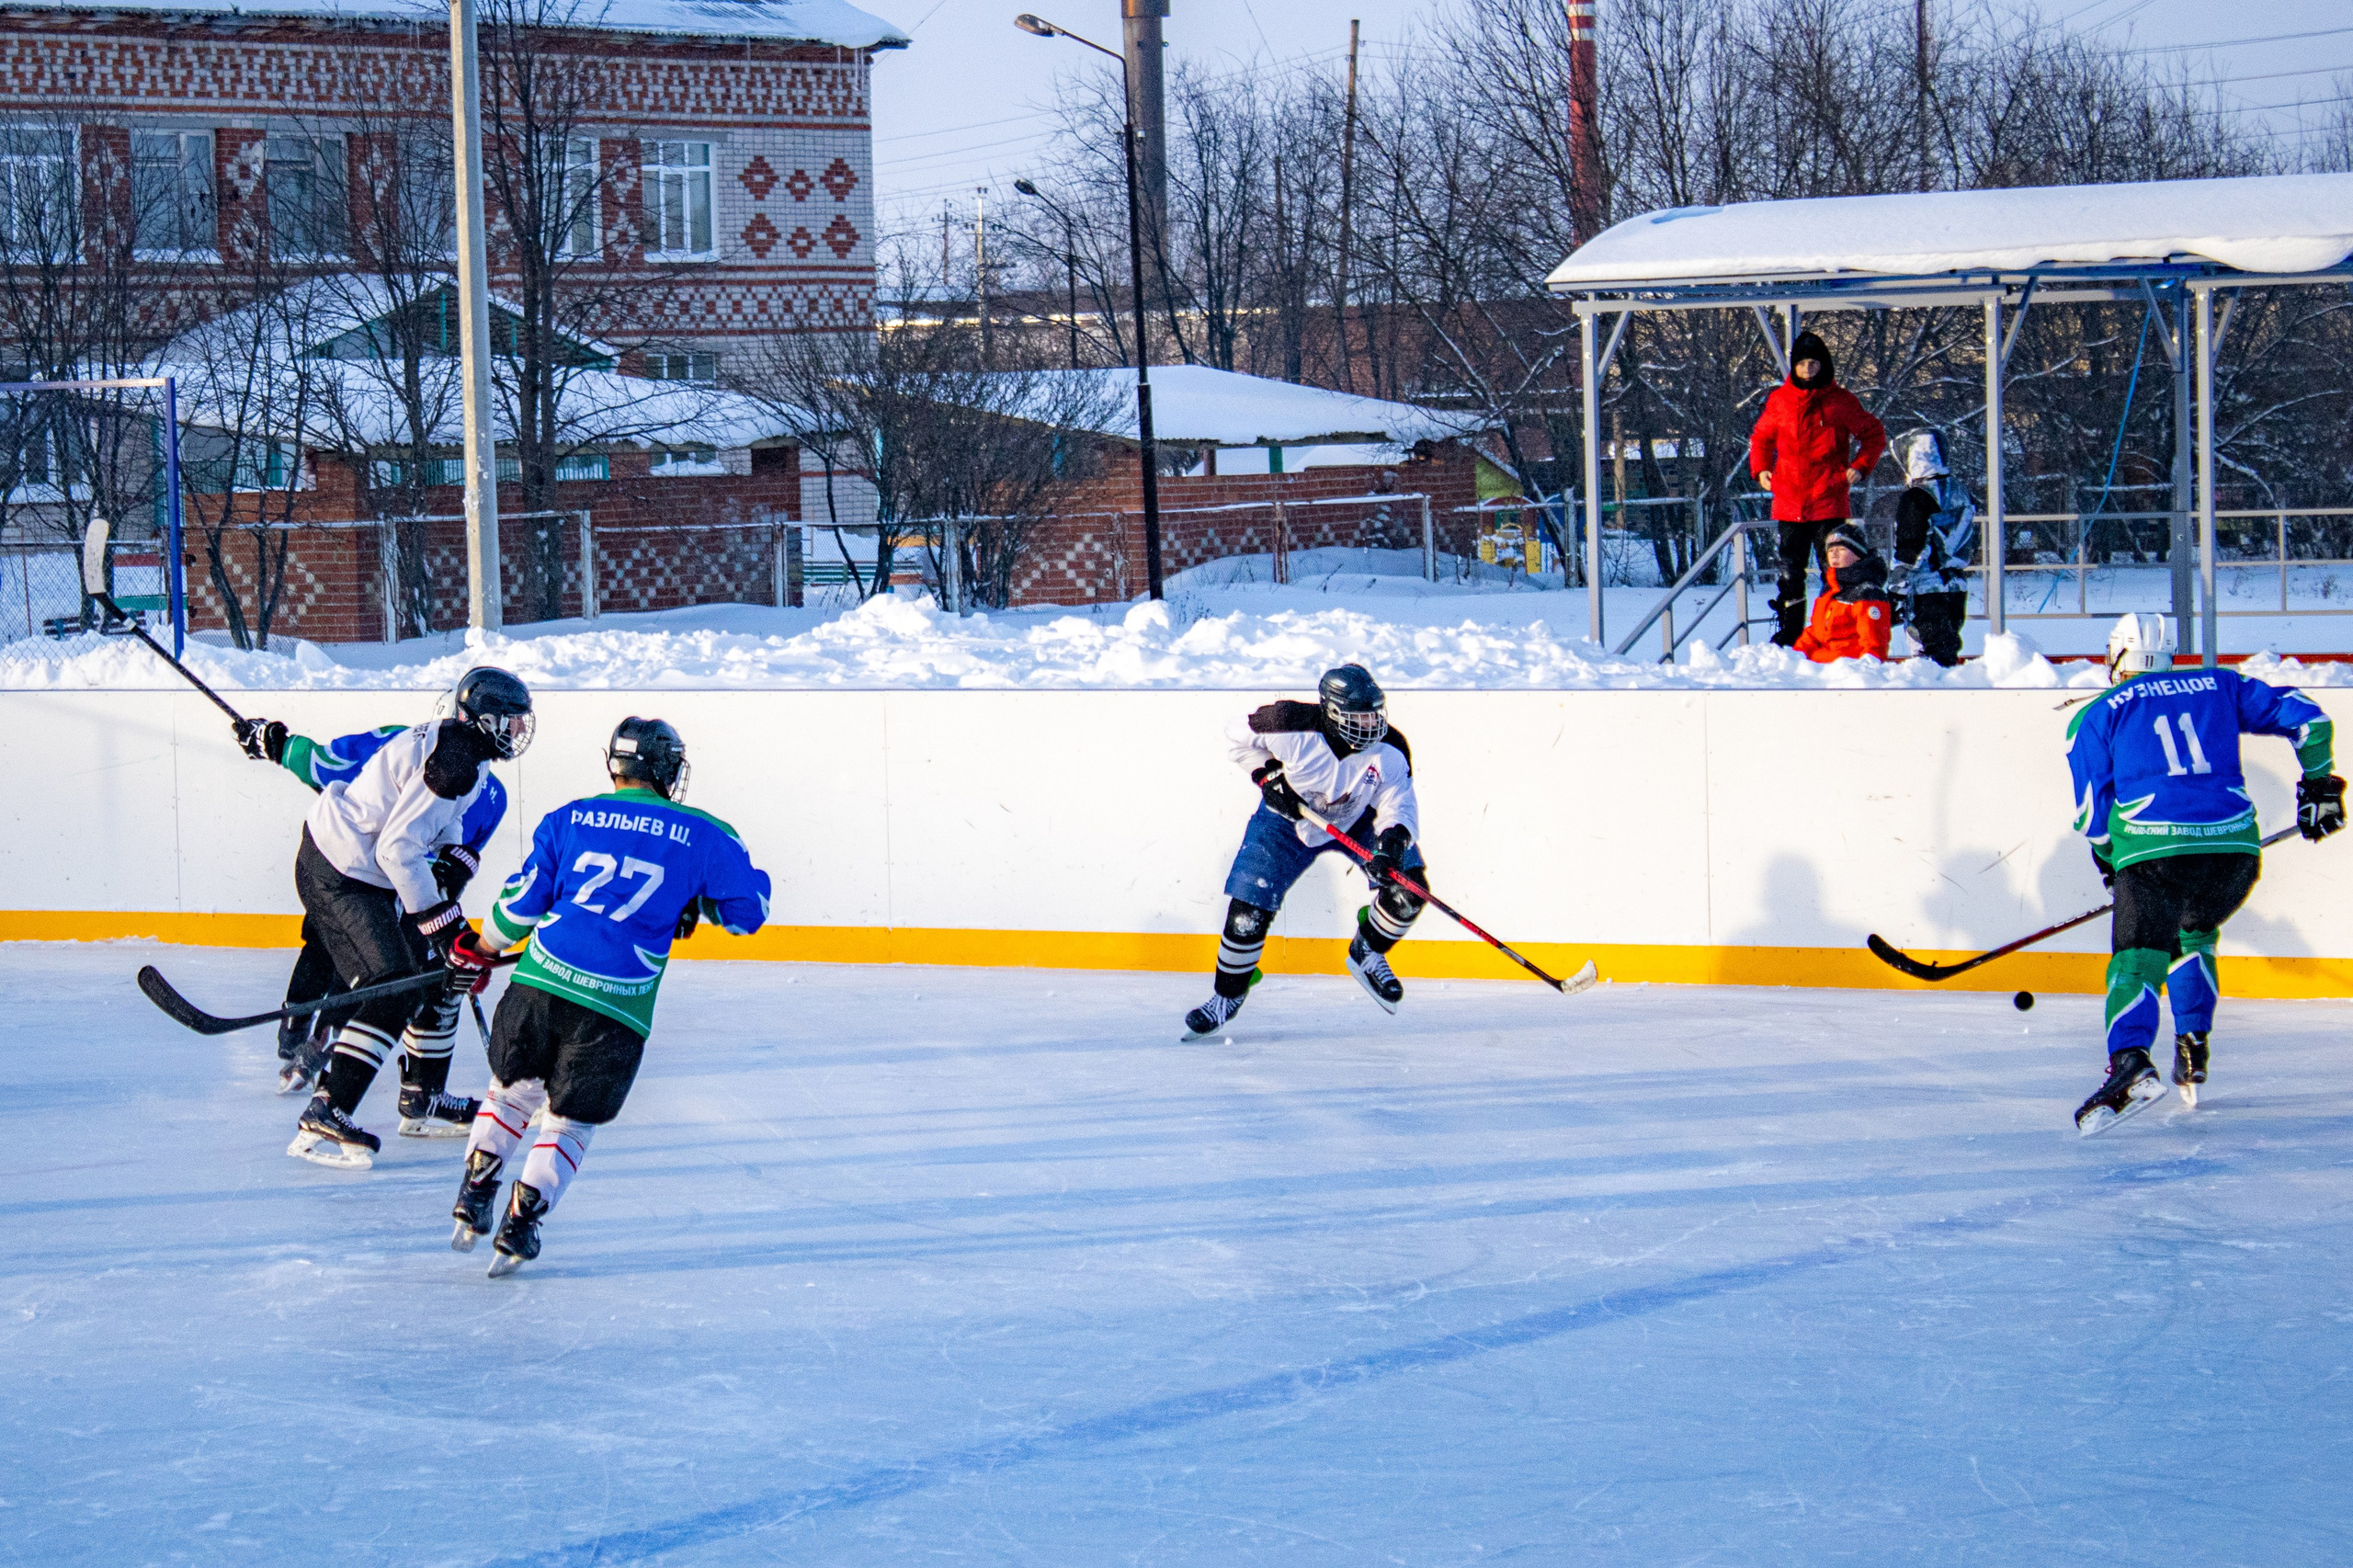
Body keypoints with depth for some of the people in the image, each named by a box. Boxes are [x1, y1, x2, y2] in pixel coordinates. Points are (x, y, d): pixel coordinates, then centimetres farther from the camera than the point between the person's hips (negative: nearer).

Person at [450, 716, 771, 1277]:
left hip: (542, 979, 2)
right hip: (618, 1003, -2)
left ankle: (473, 1200, 22)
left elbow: (523, 901, 13)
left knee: (513, 1088, 25)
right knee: (569, 1122, 13)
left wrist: (483, 947, 30)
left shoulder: (568, 818, 11)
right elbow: (750, 909, 15)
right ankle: (519, 1226, 3)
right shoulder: (704, 835, 7)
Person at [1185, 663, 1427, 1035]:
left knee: (1408, 889, -16)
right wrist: (1268, 776, -22)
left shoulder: (1390, 752, -26)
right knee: (1248, 912, -11)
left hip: (1356, 822, 2)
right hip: (1287, 820, -2)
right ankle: (1228, 995, 15)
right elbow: (1240, 737, -14)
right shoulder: (1292, 726, -33)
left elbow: (1398, 806, -23)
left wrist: (1392, 845, -42)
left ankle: (1367, 955, 12)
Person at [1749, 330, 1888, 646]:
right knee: (1790, 573, 5)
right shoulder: (1779, 401, 7)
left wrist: (1860, 466, -3)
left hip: (1829, 502, -2)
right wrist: (1760, 468, 6)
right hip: (1789, 502, 3)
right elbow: (1761, 437, 22)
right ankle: (1789, 634, 11)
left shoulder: (1840, 401, 0)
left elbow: (1874, 434, 10)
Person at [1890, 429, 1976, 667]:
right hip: (1957, 588, 8)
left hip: (1928, 592, -8)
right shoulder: (1959, 492, 13)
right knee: (1948, 652, 14)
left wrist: (1897, 594, -12)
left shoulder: (1916, 497, -11)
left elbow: (1909, 552, -15)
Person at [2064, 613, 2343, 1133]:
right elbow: (2304, 716, 19)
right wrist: (2318, 783, 30)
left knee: (2137, 960, -6)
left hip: (2154, 849, -3)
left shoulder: (2097, 715, 15)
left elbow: (2091, 812, 12)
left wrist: (2112, 861, 29)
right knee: (2194, 935, 31)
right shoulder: (2220, 686, 22)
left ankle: (2130, 1062, -33)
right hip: (2235, 844, 4)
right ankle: (2193, 1050, 23)